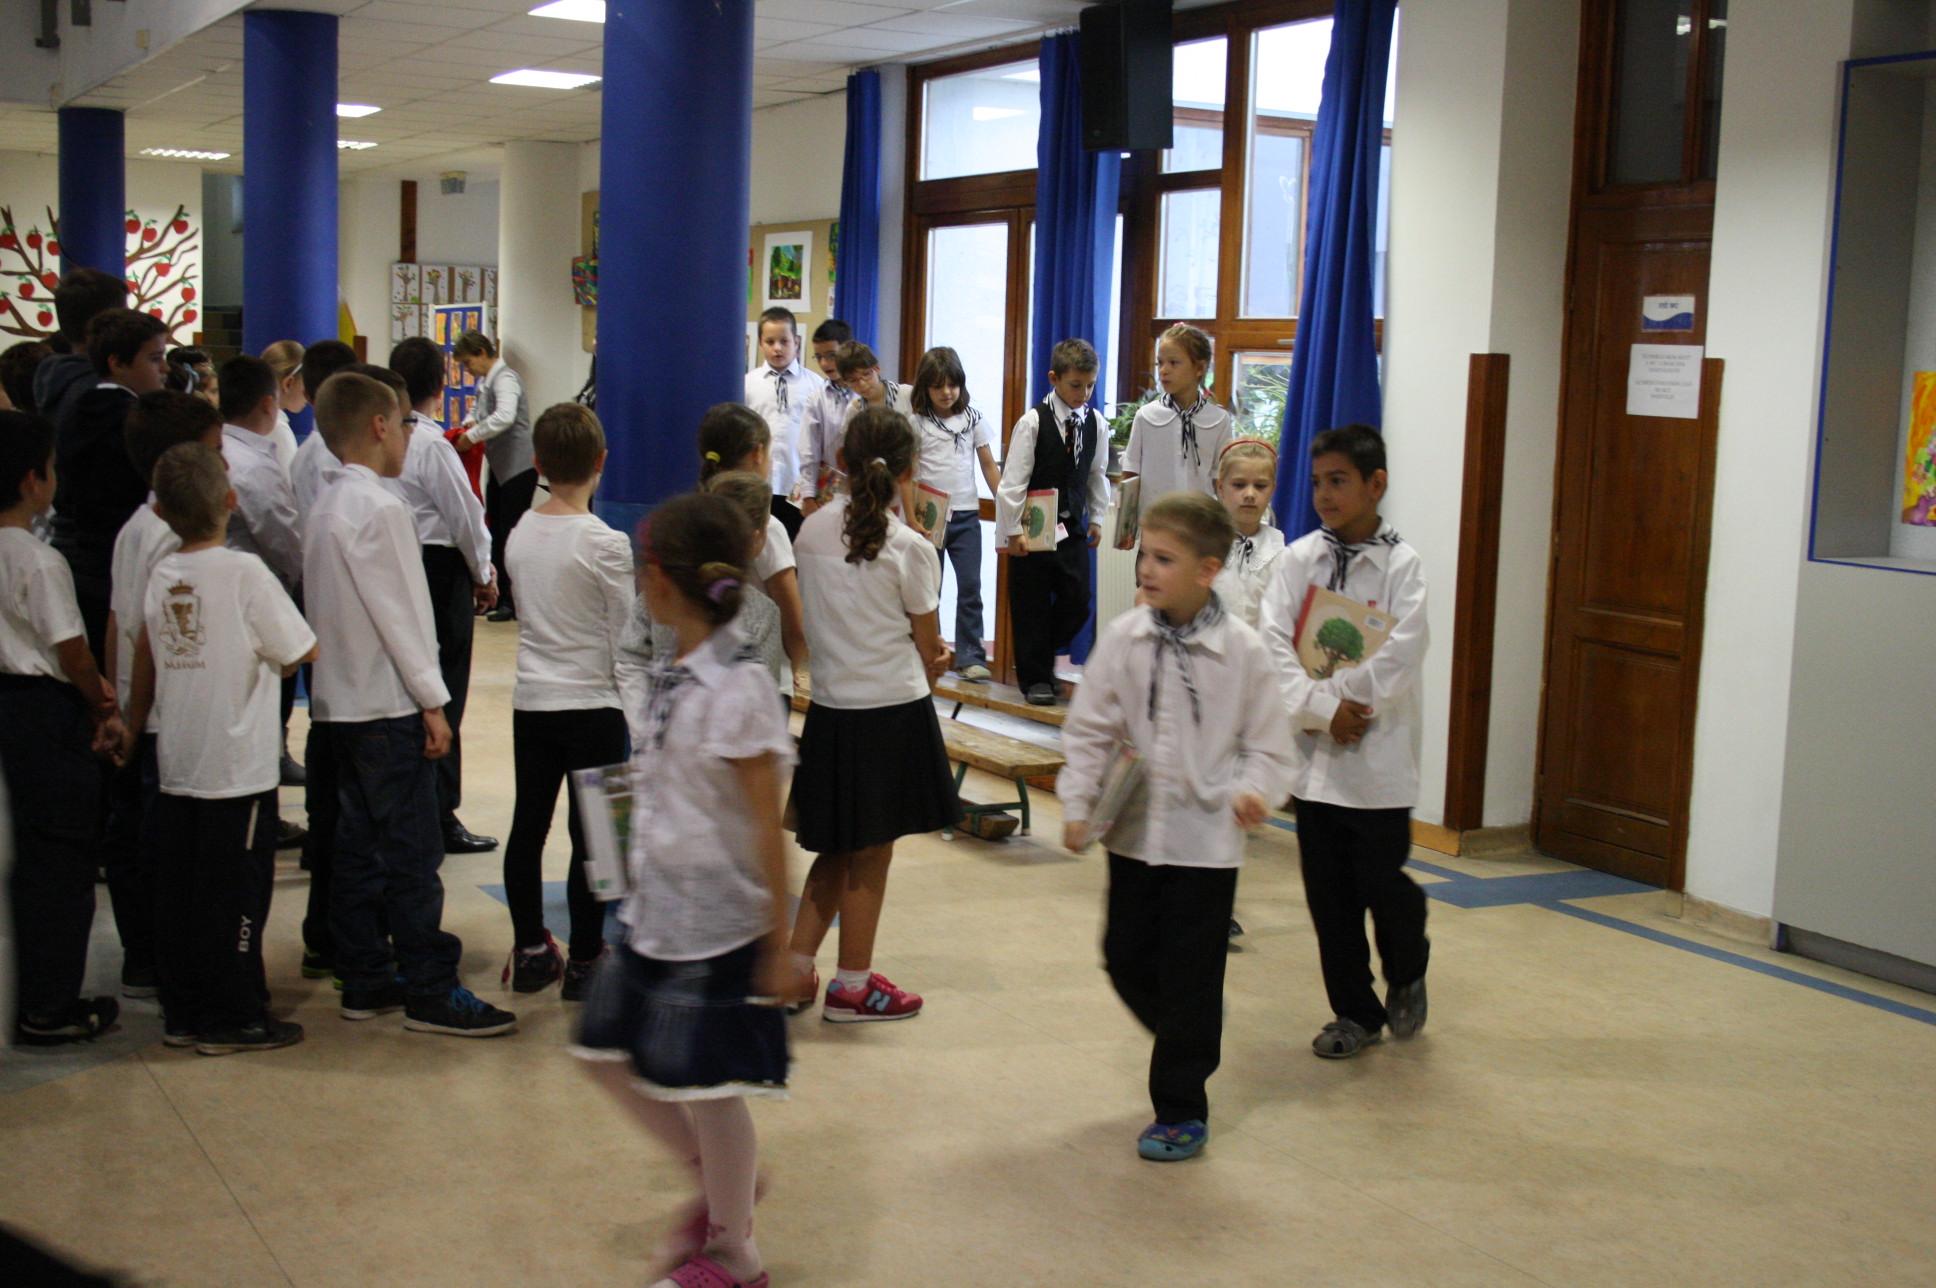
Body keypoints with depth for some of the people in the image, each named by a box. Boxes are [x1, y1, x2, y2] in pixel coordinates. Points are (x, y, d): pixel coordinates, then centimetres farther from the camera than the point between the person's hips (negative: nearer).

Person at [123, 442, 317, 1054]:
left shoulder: (162, 575, 5)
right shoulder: (245, 572, -13)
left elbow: (145, 660, 16)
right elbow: (301, 652, -9)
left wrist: (133, 727, 30)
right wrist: (268, 655, 13)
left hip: (178, 765, 6)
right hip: (238, 766, -6)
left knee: (178, 890, 12)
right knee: (236, 893, 2)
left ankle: (183, 1013, 21)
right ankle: (234, 1018, 9)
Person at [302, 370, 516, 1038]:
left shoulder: (325, 506, 13)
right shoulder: (381, 508, -15)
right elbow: (397, 612, -17)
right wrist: (432, 701, -13)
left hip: (340, 705, 10)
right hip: (388, 706, -9)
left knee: (356, 845, 12)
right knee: (412, 851, -5)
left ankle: (365, 980, 19)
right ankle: (430, 990, -1)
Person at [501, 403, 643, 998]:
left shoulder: (519, 536, 2)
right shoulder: (606, 545, -14)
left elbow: (523, 615, 11)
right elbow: (627, 642, -11)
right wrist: (640, 717, -7)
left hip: (530, 702, 6)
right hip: (593, 706, -6)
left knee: (528, 826, 13)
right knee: (589, 835, 2)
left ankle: (530, 951, 23)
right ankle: (584, 962, 8)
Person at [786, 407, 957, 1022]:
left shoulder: (811, 530, 1)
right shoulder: (910, 549, -12)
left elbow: (802, 628, 7)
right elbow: (930, 650, -4)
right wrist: (932, 669, 17)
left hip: (829, 707, 5)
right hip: (894, 711, -5)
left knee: (838, 850, 18)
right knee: (870, 855, 7)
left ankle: (795, 968, 18)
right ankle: (852, 986, 18)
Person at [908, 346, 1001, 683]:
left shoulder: (972, 418, 7)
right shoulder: (916, 423, 1)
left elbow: (989, 466, 9)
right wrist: (912, 517, -10)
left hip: (966, 513, 1)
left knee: (970, 586, -4)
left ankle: (970, 657, 0)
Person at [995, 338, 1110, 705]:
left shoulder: (1094, 422, 3)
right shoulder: (1033, 421, -11)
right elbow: (1013, 479, -11)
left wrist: (1096, 518, 13)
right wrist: (1012, 530, -12)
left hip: (1073, 529, 4)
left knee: (1077, 603, 2)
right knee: (1032, 606, 3)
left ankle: (1041, 657, 25)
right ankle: (1035, 677, 17)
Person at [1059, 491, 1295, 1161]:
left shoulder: (1242, 650, -8)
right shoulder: (1123, 639, -3)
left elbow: (1267, 741, -1)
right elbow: (1089, 729, 2)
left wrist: (1256, 789, -20)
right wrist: (1078, 804, -7)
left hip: (1205, 837, -3)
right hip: (1134, 831, 4)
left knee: (1190, 978, 3)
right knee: (1126, 960, 13)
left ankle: (1181, 1110, 17)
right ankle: (1190, 1046, 40)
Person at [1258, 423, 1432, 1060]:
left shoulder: (1400, 565, -5)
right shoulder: (1298, 559, 3)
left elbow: (1394, 660, -14)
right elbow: (1275, 644, -5)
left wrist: (1328, 699, -15)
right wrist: (1321, 710, -16)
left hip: (1378, 757, -3)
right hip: (1313, 753, 3)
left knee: (1381, 882, 1)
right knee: (1328, 893, 8)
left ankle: (1407, 975, 32)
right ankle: (1355, 1012, 24)